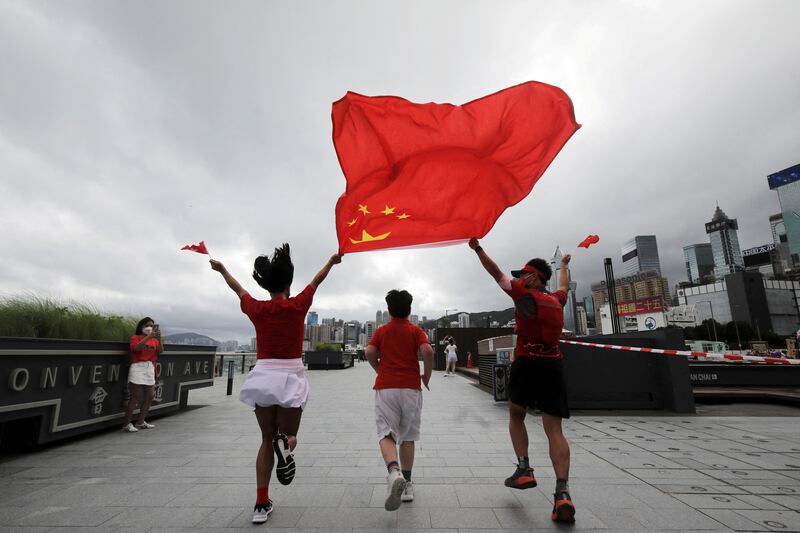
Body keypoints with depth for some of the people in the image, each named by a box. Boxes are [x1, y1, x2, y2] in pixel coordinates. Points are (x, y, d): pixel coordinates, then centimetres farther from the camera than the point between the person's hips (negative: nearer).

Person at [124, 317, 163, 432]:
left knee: (149, 397, 7)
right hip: (138, 368, -5)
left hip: (150, 368, 5)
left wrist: (159, 338, -13)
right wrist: (149, 336, -25)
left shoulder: (154, 340, 13)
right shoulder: (135, 338, 2)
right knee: (135, 397, -5)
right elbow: (136, 348, -19)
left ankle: (141, 422, 20)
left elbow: (160, 351, -1)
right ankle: (127, 424, 6)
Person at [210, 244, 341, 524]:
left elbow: (239, 290, 20)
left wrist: (222, 269, 39)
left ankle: (261, 505, 15)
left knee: (267, 441, 17)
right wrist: (332, 261, 28)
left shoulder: (256, 309, 0)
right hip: (290, 377, -2)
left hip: (263, 377, 2)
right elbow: (316, 280, 10)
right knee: (286, 435, 15)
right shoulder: (298, 305, -6)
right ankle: (286, 442, -22)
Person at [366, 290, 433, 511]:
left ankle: (394, 473, -26)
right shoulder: (416, 331, 5)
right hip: (411, 387, 1)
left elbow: (369, 352, -7)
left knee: (386, 434, 0)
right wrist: (426, 376, 2)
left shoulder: (381, 331, 8)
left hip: (385, 387, -1)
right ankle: (407, 484, 18)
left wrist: (380, 370, 11)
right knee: (408, 436, 13)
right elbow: (428, 351, -12)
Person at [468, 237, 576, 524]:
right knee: (554, 429, 2)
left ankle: (524, 469, 8)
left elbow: (496, 273, -1)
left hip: (526, 364, -4)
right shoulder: (557, 300, 15)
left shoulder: (525, 294, -2)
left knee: (515, 415, 18)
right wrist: (563, 264, 57)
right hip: (553, 366, 4)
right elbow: (564, 285, 37)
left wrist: (478, 248, 5)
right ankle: (562, 492, -9)